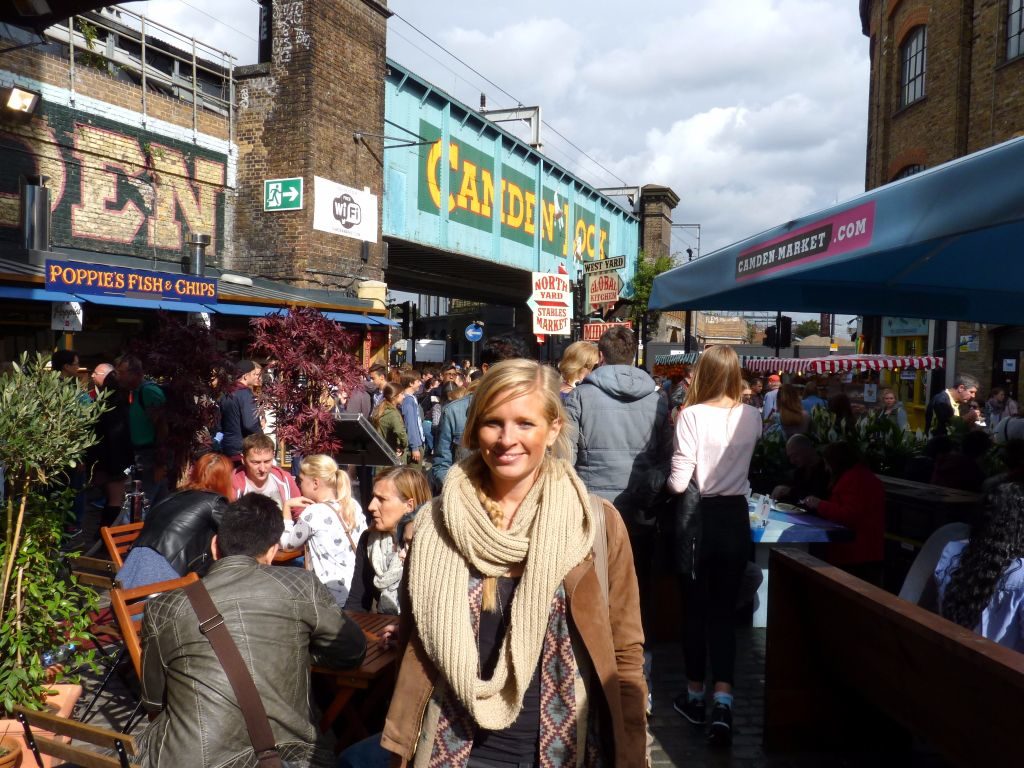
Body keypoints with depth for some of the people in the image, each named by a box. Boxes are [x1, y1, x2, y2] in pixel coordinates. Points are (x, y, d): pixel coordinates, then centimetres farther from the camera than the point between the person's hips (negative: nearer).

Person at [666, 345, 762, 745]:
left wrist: (668, 483, 4)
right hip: (735, 519, 3)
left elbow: (678, 482, -17)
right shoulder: (751, 416, 0)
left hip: (698, 518, -3)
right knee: (725, 611, 11)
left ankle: (696, 696, 28)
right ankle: (723, 701, 0)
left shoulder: (691, 415, -15)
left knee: (695, 610, 13)